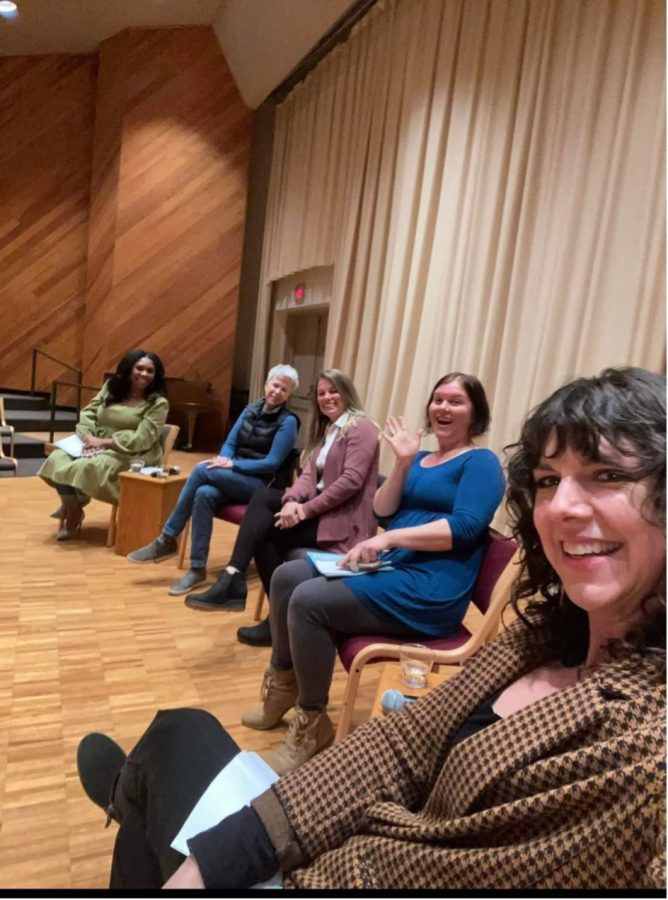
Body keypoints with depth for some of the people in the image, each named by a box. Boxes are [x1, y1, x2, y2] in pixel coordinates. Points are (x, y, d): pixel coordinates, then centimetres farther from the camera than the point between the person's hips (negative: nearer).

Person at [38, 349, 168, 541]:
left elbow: (141, 439, -15)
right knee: (57, 459, -21)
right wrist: (89, 437, -13)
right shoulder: (111, 387, 12)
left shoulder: (158, 403, -6)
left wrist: (105, 442, -19)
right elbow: (88, 413, 8)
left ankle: (74, 511, -1)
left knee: (87, 467, -30)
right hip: (96, 445, 5)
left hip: (129, 455, -5)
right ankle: (71, 504, 3)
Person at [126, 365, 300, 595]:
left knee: (202, 470, -26)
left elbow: (272, 463, -14)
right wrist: (223, 460, -12)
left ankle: (167, 541, -16)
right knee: (204, 494, -30)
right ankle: (197, 569, -23)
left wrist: (233, 465, -19)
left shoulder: (288, 421, -7)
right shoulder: (251, 409, 12)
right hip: (236, 479, 5)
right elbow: (229, 444, 10)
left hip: (263, 486, -5)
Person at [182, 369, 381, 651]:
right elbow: (310, 474, 6)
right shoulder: (325, 430, 20)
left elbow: (351, 480, -19)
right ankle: (233, 580, -23)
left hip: (344, 520, -8)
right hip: (321, 508, 8)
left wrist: (306, 509, -21)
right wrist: (292, 501, -16)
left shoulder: (361, 428, -7)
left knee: (267, 531, -18)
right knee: (262, 498, -16)